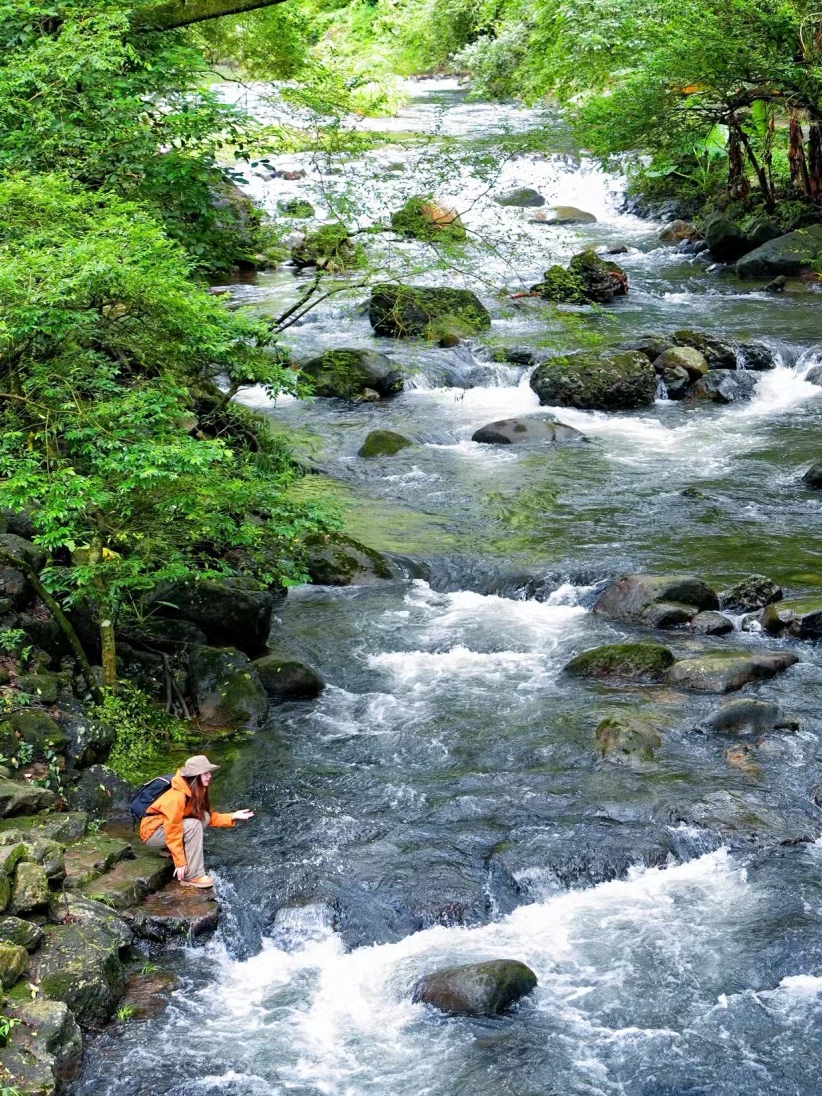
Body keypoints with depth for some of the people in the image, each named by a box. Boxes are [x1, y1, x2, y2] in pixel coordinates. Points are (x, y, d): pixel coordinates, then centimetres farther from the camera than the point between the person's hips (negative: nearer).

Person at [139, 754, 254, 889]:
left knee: (204, 817, -6)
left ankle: (170, 850, 3)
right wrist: (180, 863, -26)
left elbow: (209, 816, 6)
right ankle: (192, 876, -21)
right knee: (193, 825, -27)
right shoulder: (177, 797, -29)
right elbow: (173, 831, -28)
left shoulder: (196, 791, -1)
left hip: (166, 826, 9)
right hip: (152, 832, -9)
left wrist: (232, 817, -8)